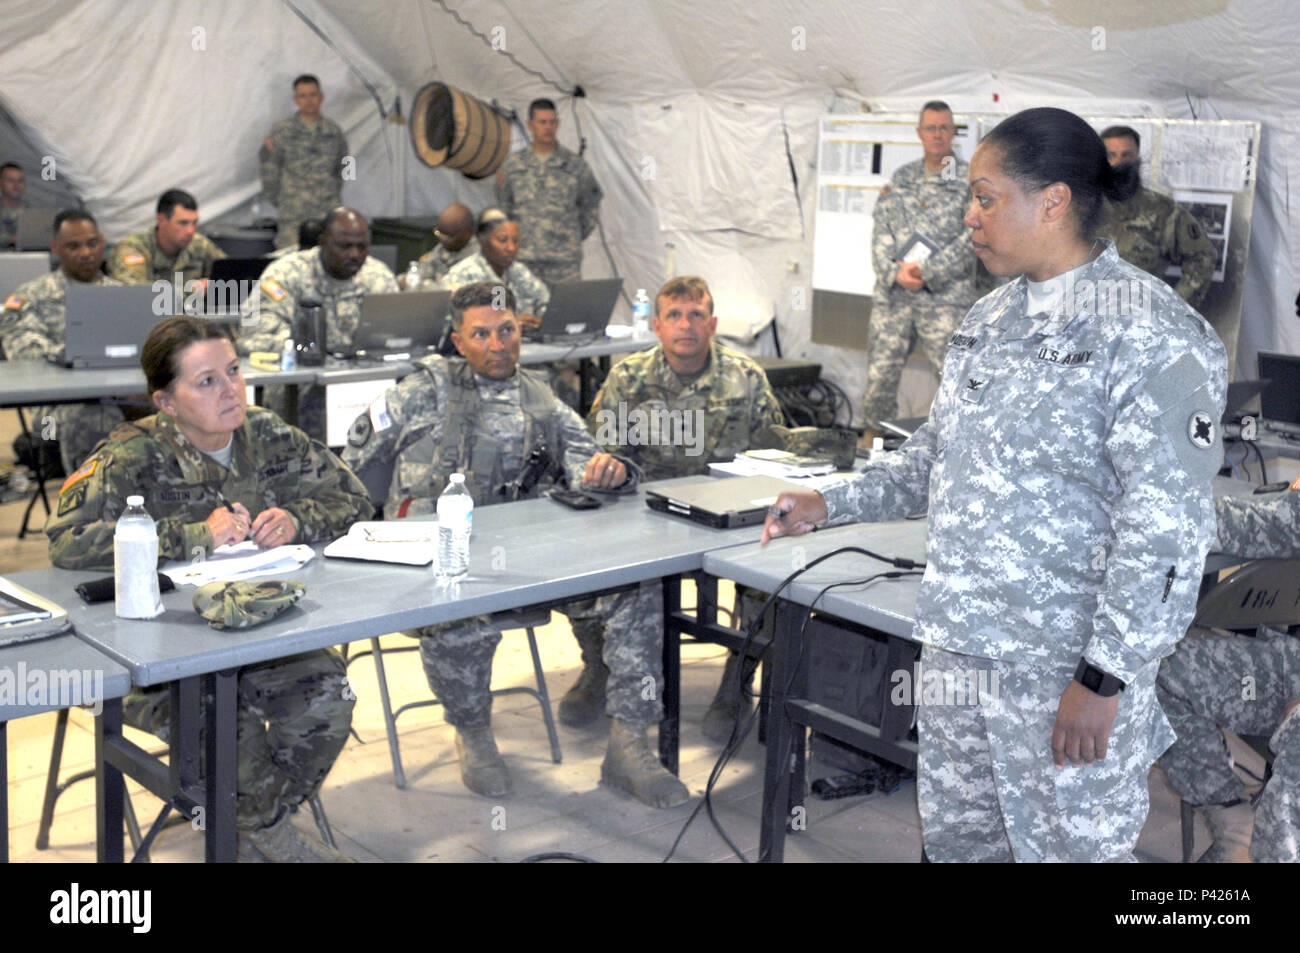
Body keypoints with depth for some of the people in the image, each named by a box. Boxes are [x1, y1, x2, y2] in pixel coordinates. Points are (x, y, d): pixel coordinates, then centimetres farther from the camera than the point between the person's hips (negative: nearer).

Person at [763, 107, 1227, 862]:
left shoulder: (1152, 335, -15)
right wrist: (831, 506, 7)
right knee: (956, 840, 19)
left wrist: (1104, 677, -19)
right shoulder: (990, 319, 10)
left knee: (1070, 845, 7)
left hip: (1067, 667, -7)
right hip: (955, 647, 8)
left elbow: (1165, 530, -18)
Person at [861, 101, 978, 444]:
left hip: (946, 297, -3)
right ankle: (874, 435, 21)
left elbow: (972, 239, -5)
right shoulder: (901, 178, 15)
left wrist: (926, 271, -12)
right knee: (881, 371, 6)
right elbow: (880, 230, 9)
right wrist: (895, 271, -8)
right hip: (893, 294, 3)